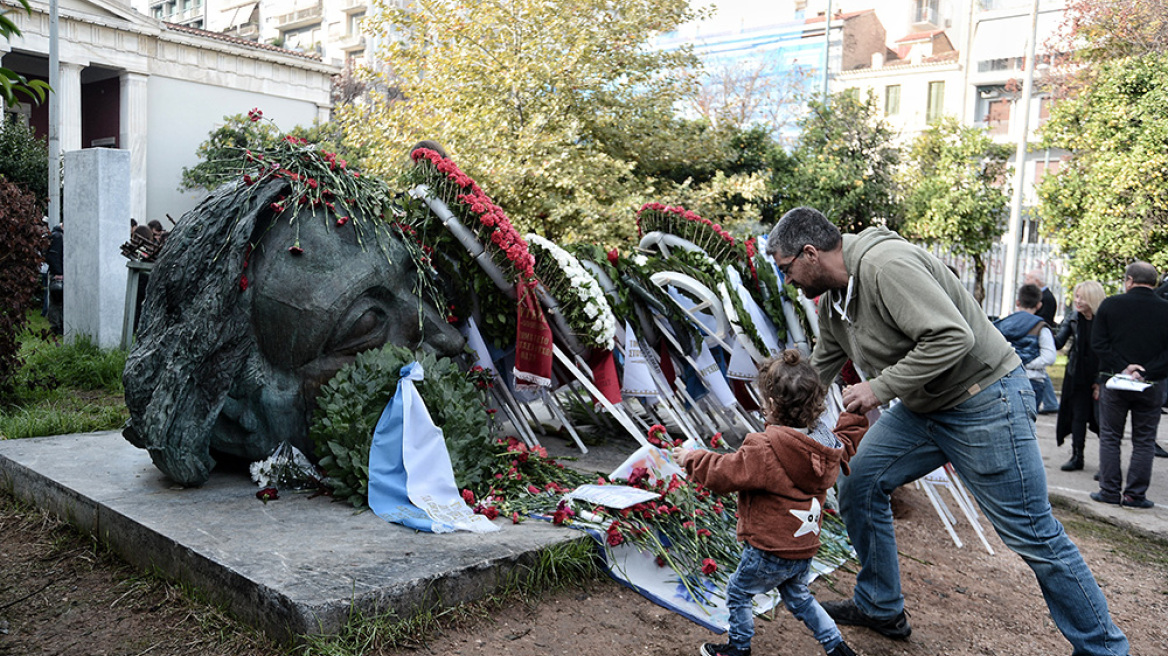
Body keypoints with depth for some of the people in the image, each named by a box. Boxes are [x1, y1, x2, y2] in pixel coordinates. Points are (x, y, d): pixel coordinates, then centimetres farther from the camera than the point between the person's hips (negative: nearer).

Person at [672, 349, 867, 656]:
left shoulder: (765, 449, -26)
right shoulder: (826, 444, -4)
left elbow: (726, 472, -19)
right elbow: (845, 442, 20)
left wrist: (692, 459, -4)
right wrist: (855, 416, 34)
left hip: (769, 552, -7)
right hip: (804, 549, 8)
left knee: (737, 593, 16)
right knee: (798, 596, 30)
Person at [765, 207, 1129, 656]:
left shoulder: (885, 265, -25)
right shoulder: (832, 300, 6)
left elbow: (953, 337, -32)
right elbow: (818, 371, 18)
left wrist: (880, 387, -26)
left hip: (984, 401, -9)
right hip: (923, 408, 9)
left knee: (1033, 535, -1)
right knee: (859, 485, 6)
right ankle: (880, 610, 21)